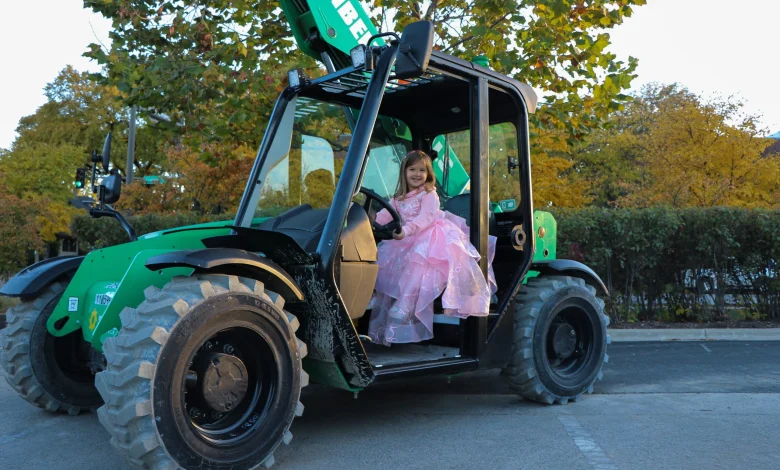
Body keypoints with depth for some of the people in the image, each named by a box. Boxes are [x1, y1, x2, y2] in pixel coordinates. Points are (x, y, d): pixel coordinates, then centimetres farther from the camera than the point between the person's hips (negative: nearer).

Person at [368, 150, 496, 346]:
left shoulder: (429, 195, -5)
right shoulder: (399, 198, 17)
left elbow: (425, 218, -20)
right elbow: (385, 214, 6)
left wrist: (406, 230, -35)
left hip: (429, 238, -7)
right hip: (408, 242, 7)